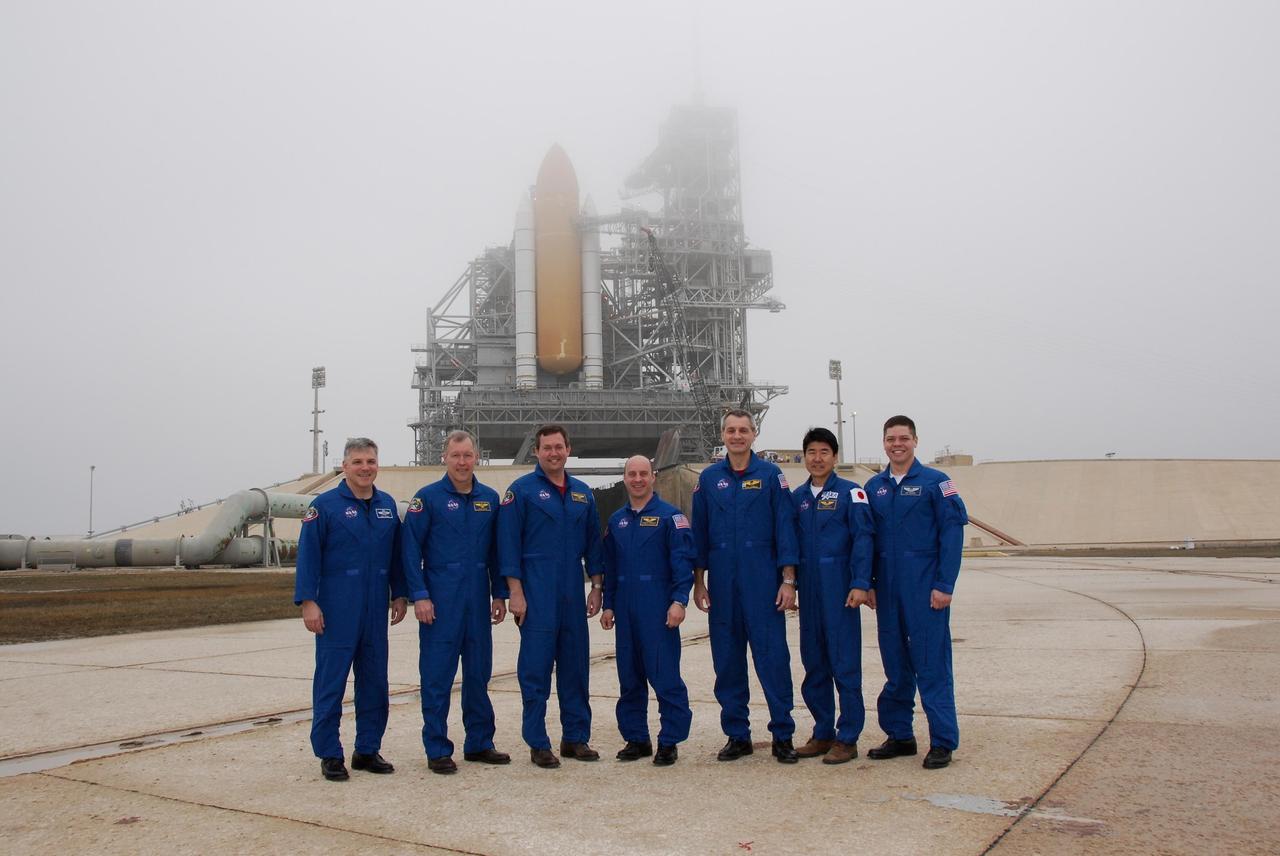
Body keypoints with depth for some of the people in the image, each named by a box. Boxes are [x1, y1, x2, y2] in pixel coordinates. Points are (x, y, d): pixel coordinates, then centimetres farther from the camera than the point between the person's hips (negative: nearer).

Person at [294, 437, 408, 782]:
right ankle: (329, 755, 12)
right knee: (331, 682, 2)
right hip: (337, 609, -5)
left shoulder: (388, 505, 9)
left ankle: (368, 750, 22)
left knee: (375, 682, 10)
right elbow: (308, 555, -8)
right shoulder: (325, 505, -5)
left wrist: (400, 594, 10)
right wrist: (308, 601, -14)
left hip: (376, 610, 5)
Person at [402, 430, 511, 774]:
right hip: (440, 601, -4)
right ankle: (437, 750, 10)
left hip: (478, 601, 4)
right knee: (437, 675, 1)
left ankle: (480, 743, 22)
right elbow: (411, 550, -5)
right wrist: (419, 596, -11)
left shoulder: (489, 499, 9)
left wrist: (499, 594, 9)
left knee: (478, 673, 11)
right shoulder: (427, 498, -3)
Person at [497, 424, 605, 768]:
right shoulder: (521, 490, -3)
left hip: (572, 595, 5)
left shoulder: (582, 493, 12)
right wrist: (515, 592, -11)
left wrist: (596, 587, 9)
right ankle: (538, 743, 9)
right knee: (535, 668, -1)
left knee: (575, 665, 9)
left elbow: (593, 543, 16)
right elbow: (509, 544, -6)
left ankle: (576, 737, 20)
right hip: (536, 595, -5)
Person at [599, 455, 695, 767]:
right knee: (629, 678, 10)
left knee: (665, 676, -5)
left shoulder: (670, 516, -2)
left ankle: (669, 742, 5)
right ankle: (636, 738, 21)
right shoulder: (616, 521, 14)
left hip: (659, 609, -5)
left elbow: (683, 561, -8)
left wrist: (679, 600, -16)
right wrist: (608, 605, 13)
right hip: (625, 610, 6)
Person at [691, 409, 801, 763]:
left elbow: (785, 529, -2)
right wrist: (698, 581, 6)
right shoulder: (708, 479, 8)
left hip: (763, 583, -3)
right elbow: (699, 532, 10)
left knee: (773, 656, -2)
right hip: (722, 585, 3)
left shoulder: (771, 475, 1)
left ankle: (783, 735, 8)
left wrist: (788, 580, -7)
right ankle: (737, 735, 19)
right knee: (727, 660, 7)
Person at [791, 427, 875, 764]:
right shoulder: (798, 497, 12)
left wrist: (860, 584, -17)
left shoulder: (850, 492, -2)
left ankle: (847, 738, 7)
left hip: (839, 589, -5)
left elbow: (863, 538, -9)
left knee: (845, 664, -1)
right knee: (813, 663, 11)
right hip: (809, 590, 5)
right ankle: (823, 732, 22)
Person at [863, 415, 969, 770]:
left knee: (932, 663, -2)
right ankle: (899, 735, 21)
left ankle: (943, 741, 6)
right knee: (895, 664, 11)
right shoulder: (874, 487, 11)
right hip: (888, 590, 5)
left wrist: (944, 585, -13)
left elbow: (952, 533, -7)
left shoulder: (935, 482, -3)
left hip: (925, 589, -5)